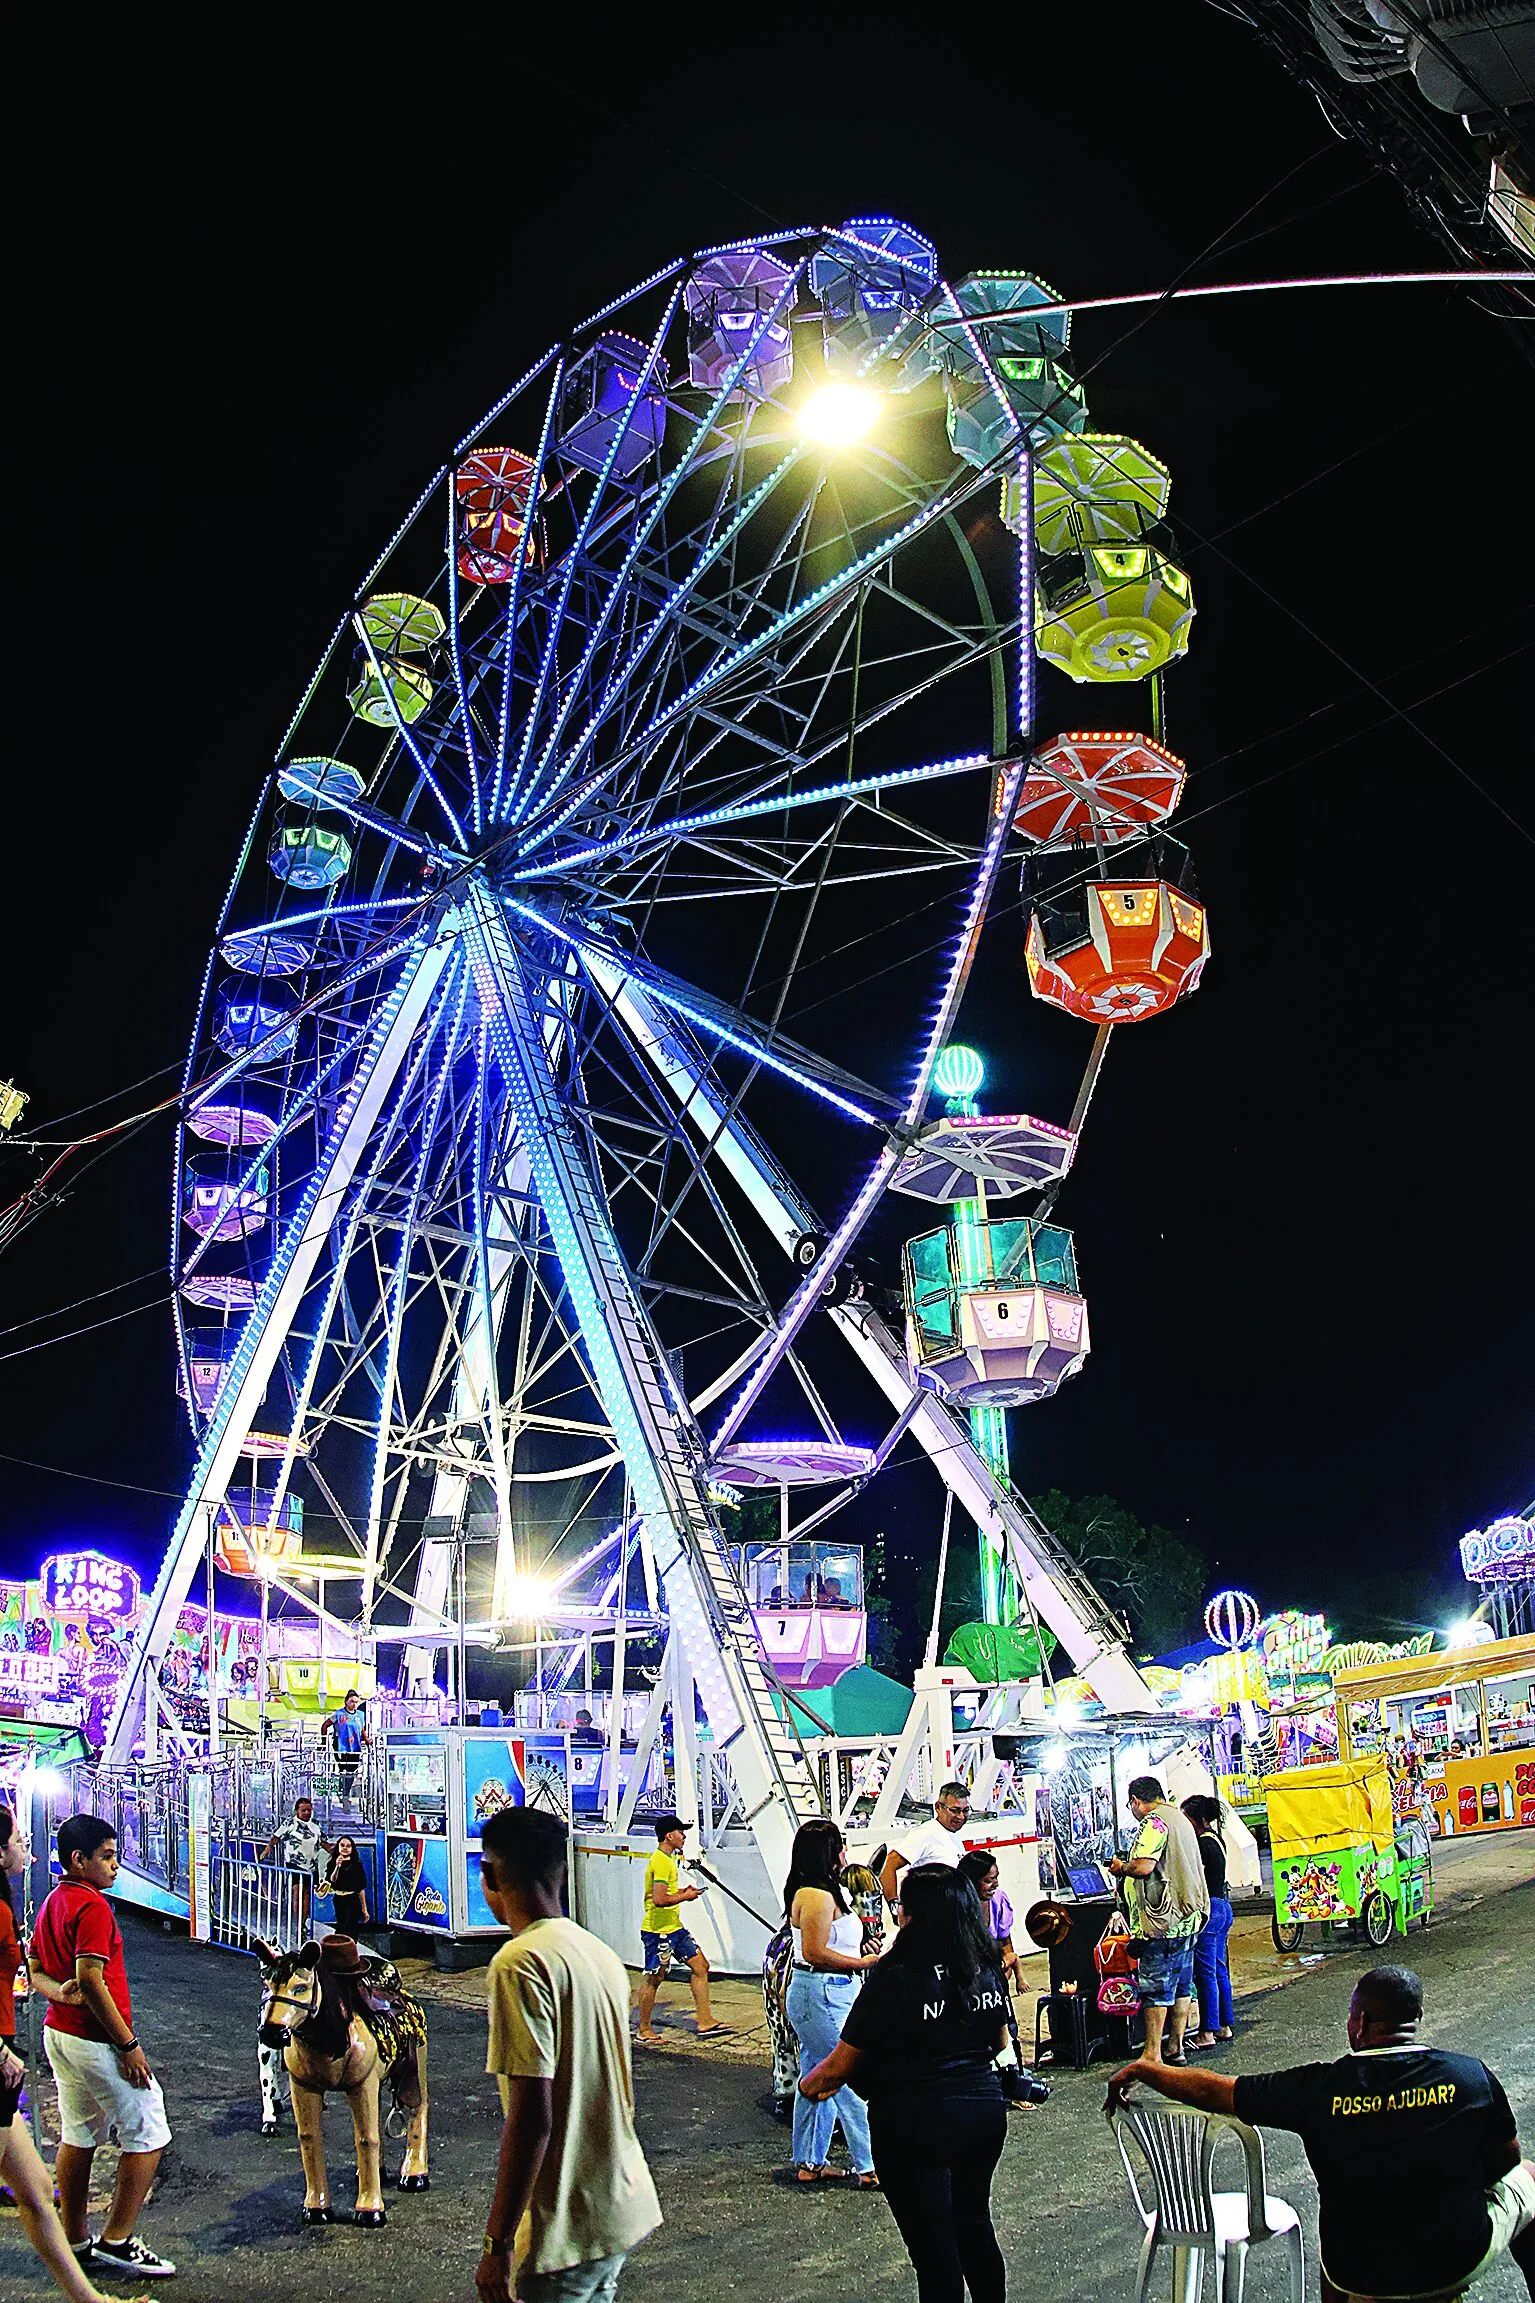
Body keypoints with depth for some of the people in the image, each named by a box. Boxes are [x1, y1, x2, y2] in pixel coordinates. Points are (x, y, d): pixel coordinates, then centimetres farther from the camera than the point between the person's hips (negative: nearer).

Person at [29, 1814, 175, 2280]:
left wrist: (62, 1994, 7)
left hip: (60, 2032, 10)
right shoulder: (91, 1905, -20)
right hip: (96, 2040, -10)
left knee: (79, 2136, 17)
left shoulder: (52, 1903, 11)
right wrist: (128, 2045, -21)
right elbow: (91, 1980, -25)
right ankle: (117, 2241, 3)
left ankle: (75, 2243, 23)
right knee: (148, 2134, 0)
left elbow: (34, 1967, 18)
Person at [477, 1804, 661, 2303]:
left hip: (568, 2225, -8)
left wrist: (497, 2244, -16)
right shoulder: (600, 1953, 8)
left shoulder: (520, 1963, -19)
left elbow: (531, 2118, -22)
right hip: (623, 2205, 8)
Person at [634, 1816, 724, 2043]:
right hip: (658, 1930, -10)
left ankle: (705, 2022, 12)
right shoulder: (661, 1862, -20)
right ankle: (644, 2030, 14)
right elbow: (659, 1899, -28)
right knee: (653, 1978, 1)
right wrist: (685, 1897, -16)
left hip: (674, 1927, 10)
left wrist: (682, 1891, 11)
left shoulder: (667, 1859, 14)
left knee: (701, 1966, 9)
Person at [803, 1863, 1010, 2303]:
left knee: (934, 2248, 8)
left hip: (917, 2125, -6)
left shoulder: (895, 1979, -21)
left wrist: (810, 2084, 6)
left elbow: (842, 2064, -14)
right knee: (974, 2225, 24)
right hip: (986, 2109, 6)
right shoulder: (988, 1968, -2)